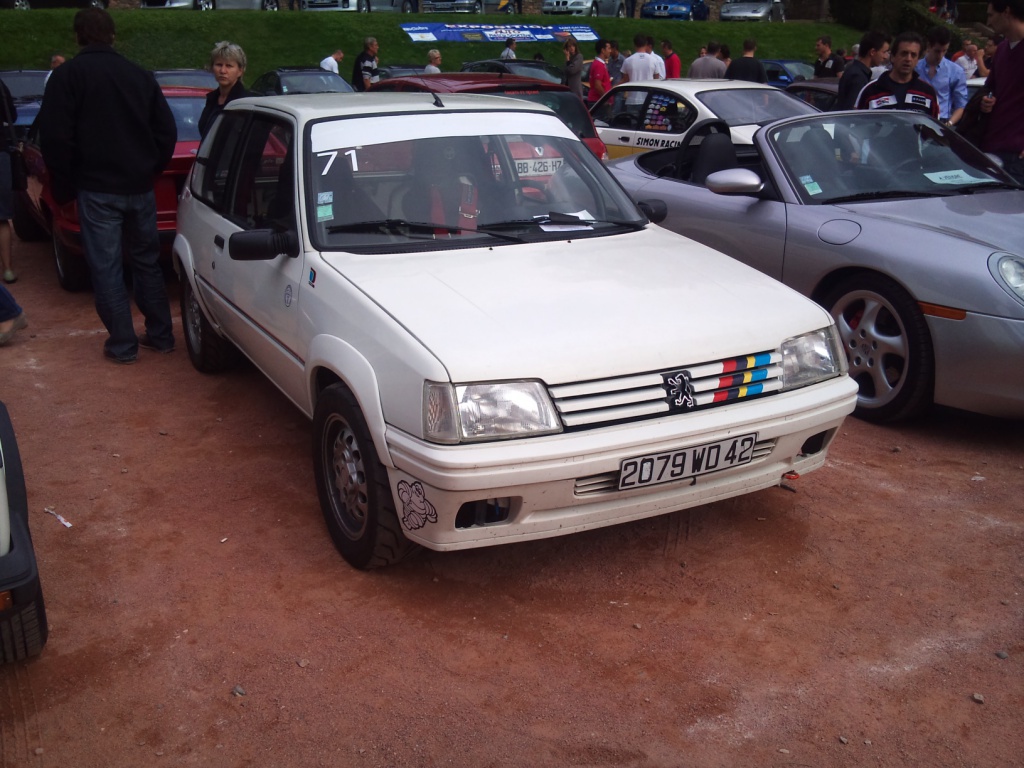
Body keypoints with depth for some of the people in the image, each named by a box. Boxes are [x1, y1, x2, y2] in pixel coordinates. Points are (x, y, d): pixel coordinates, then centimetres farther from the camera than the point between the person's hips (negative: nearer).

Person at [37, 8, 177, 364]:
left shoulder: (67, 75, -6)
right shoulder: (140, 76, 7)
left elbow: (54, 137, -9)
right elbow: (166, 131, 10)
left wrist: (64, 186, 2)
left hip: (97, 189, -4)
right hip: (140, 188, 5)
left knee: (106, 268, 2)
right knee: (147, 262, 15)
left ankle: (122, 345, 4)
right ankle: (160, 335, 19)